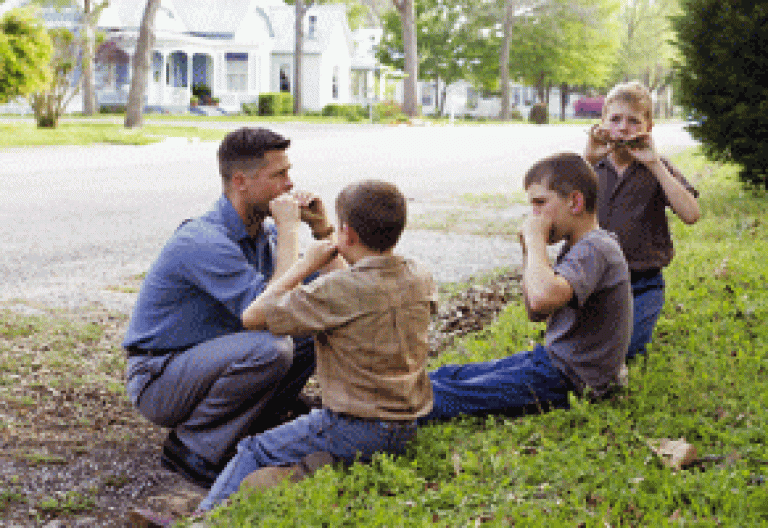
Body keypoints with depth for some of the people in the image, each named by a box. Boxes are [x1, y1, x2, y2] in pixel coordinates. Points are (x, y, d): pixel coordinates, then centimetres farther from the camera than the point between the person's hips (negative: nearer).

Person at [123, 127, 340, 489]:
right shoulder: (205, 242, -26)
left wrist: (322, 229, -7)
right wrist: (288, 230, -27)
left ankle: (240, 431, 3)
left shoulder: (263, 231, 2)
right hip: (157, 382, -9)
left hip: (209, 359, 9)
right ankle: (192, 447, -13)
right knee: (271, 347, -32)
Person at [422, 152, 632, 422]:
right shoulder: (575, 248, 11)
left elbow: (543, 298, -40)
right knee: (449, 375, 11)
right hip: (553, 359, 10)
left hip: (570, 380, -10)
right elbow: (536, 312, 17)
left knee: (453, 396, -15)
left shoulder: (595, 249, -21)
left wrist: (536, 239, -23)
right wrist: (529, 251, 3)